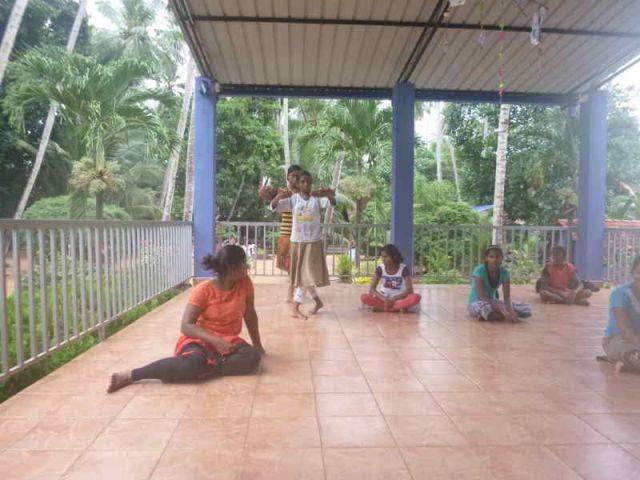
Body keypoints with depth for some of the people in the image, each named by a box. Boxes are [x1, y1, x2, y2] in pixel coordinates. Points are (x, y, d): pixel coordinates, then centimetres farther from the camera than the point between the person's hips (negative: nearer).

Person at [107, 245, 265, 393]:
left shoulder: (245, 283, -4)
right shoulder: (204, 290, -15)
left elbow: (250, 315, 9)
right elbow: (186, 326, -18)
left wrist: (257, 345, 14)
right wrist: (214, 340, -31)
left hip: (228, 341, 4)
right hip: (200, 339, -4)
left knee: (253, 357, -29)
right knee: (194, 361, -40)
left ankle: (203, 369, -26)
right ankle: (130, 375, -28)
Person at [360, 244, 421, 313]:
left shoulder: (404, 269, -8)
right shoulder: (380, 269, -4)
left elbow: (409, 290, -13)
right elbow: (372, 289, -8)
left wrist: (394, 299, -24)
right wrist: (384, 299, -25)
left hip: (399, 299, -1)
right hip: (383, 299, 1)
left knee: (416, 297, -33)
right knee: (364, 297, -27)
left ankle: (381, 308, -28)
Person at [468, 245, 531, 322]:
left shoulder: (504, 272, -5)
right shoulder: (480, 270, -21)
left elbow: (507, 297, -8)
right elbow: (481, 296, -28)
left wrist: (510, 310, -31)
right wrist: (503, 311, -36)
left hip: (493, 302, 6)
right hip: (476, 303, -6)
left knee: (526, 309, -11)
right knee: (487, 309, -43)